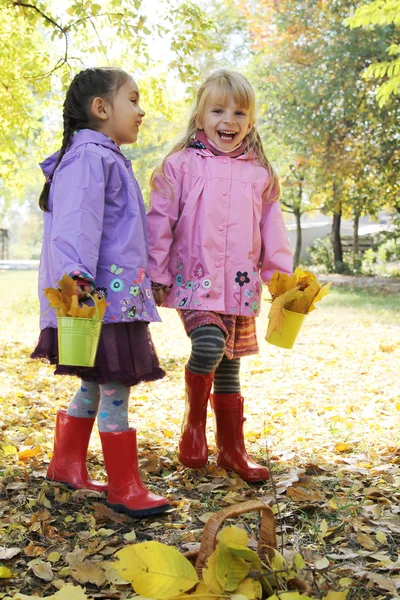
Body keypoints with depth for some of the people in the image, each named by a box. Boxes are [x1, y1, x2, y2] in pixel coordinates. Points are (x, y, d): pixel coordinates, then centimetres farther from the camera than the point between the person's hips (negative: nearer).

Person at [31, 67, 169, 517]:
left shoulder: (105, 158, 23)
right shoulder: (90, 156, -11)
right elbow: (74, 224, -23)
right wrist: (76, 276, -34)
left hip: (119, 293, 11)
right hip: (101, 296, -11)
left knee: (96, 384, 17)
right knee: (115, 387, -5)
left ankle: (67, 464, 32)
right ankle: (124, 488, 6)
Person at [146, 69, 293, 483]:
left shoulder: (260, 174, 10)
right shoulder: (180, 165, 0)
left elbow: (272, 231, 13)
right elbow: (160, 223, -1)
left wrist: (283, 277, 7)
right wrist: (156, 276, -4)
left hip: (240, 287, 4)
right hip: (195, 280, -3)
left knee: (229, 367, 12)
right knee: (209, 345, -26)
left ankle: (232, 449, 25)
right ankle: (194, 421, 1)